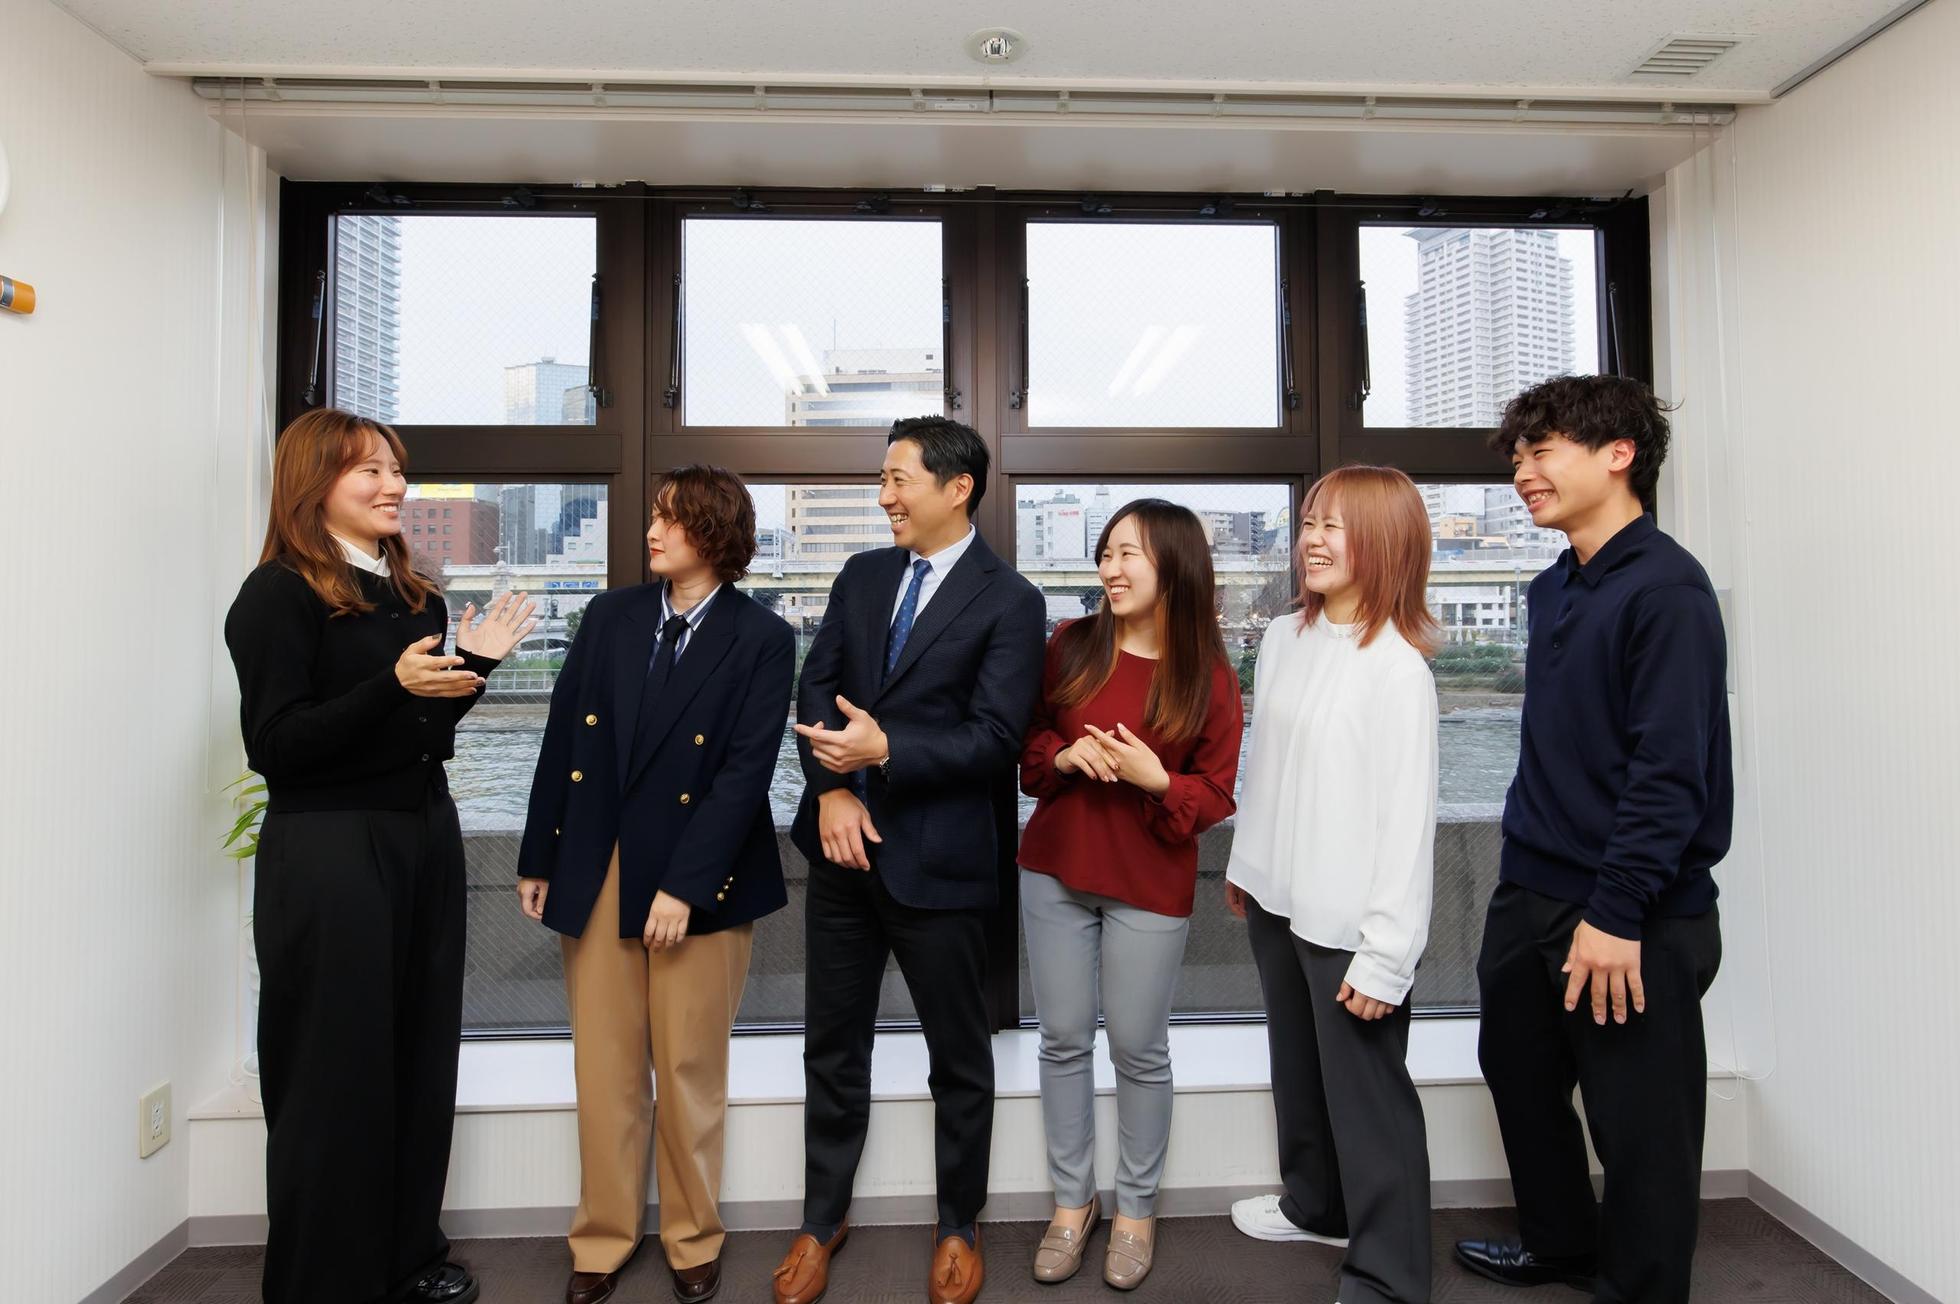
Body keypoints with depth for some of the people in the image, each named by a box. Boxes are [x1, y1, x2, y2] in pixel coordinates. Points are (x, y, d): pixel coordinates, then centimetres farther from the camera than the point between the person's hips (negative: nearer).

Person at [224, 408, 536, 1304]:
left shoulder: (415, 596, 11)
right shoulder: (278, 594, -9)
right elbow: (274, 744, -16)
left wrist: (473, 665, 0)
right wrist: (394, 685, -26)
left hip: (424, 835, 7)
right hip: (326, 850, -7)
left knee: (420, 1056, 13)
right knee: (335, 1070, 4)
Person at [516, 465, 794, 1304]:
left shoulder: (761, 638, -6)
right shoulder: (609, 616, 6)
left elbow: (746, 770, -12)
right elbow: (563, 739, 8)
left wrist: (686, 886, -16)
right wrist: (538, 857, 7)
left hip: (700, 876, -3)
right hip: (595, 871, 3)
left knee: (690, 1068, 9)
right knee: (604, 1067, 12)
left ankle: (692, 1236, 30)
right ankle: (603, 1235, 31)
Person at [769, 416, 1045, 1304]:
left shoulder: (1009, 602, -9)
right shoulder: (861, 575, 8)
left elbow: (994, 739, -15)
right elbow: (816, 687, 3)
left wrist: (886, 751, -23)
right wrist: (831, 788, -11)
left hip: (938, 860, -4)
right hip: (842, 843, 5)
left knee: (958, 1055, 14)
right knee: (833, 1046, 17)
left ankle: (959, 1227, 36)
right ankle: (822, 1219, 38)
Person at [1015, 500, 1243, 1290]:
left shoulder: (1209, 678, -8)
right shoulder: (1069, 647, -2)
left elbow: (1216, 796, -4)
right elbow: (1027, 738, 8)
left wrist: (1156, 780, -23)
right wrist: (1063, 756, -13)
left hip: (1149, 886, -2)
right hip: (1054, 871, 3)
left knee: (1139, 1050, 9)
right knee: (1063, 1040, 11)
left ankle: (1136, 1208, 31)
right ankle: (1071, 1201, 30)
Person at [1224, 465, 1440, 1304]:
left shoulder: (1399, 670, -16)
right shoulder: (1282, 639, 5)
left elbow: (1409, 821, -18)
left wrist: (1385, 954, -18)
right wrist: (1244, 861, 19)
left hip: (1349, 922, -7)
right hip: (1275, 902, 7)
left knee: (1368, 1095, 3)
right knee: (1296, 1069, 23)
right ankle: (1315, 1206, 45)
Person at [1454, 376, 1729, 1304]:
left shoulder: (1665, 588, -15)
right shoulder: (1553, 590, 11)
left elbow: (1671, 770, -21)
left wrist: (1616, 912, -22)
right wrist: (1530, 875, 15)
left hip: (1634, 916, -8)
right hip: (1530, 895, 9)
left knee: (1639, 1124, 7)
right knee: (1519, 1071, 21)